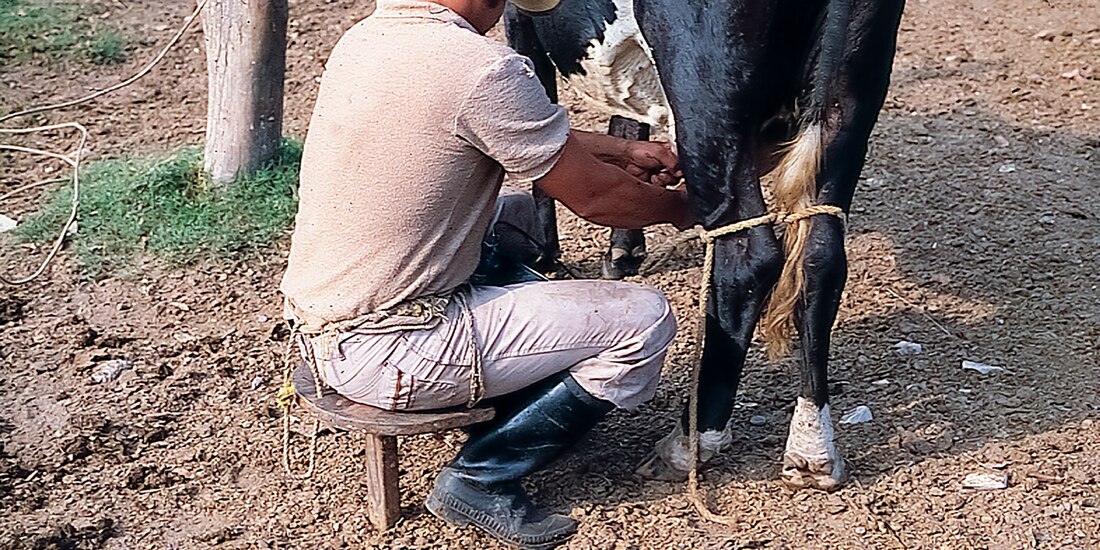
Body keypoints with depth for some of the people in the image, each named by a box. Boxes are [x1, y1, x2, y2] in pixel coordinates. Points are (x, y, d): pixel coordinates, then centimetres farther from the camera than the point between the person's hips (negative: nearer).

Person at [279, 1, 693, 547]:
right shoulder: (482, 69, -22)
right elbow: (595, 197, -10)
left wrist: (629, 152, 20)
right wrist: (681, 207, 10)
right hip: (383, 353, -9)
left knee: (516, 213, 29)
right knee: (644, 321, -6)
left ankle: (499, 403, 26)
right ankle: (481, 481, 3)